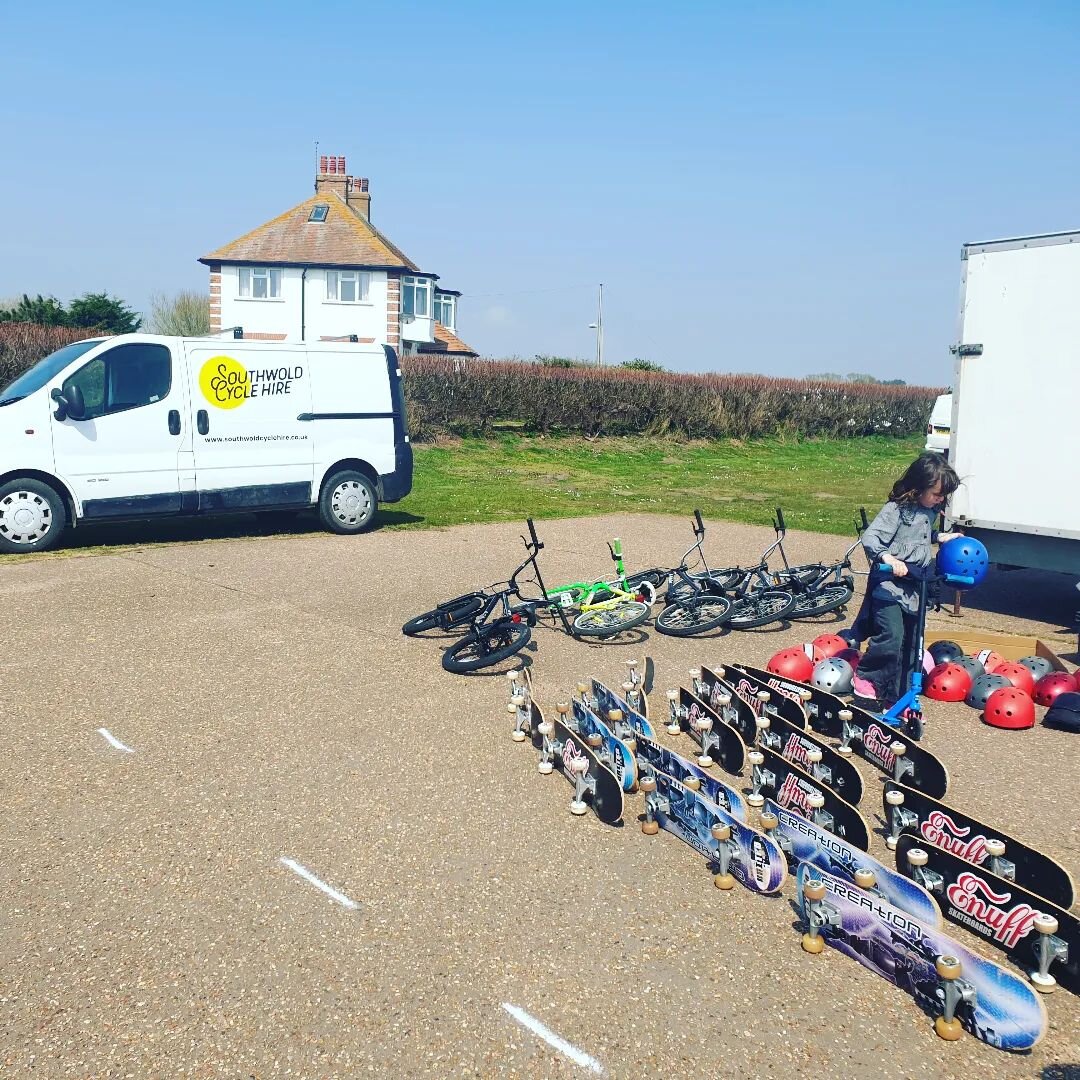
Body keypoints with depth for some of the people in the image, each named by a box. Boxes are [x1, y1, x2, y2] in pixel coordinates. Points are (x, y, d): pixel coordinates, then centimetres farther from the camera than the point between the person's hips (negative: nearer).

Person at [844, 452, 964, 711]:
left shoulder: (929, 512, 12)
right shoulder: (896, 509, -13)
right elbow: (870, 538, -21)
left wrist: (940, 537, 20)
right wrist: (887, 558, -36)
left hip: (916, 589, 8)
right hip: (890, 585, -8)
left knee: (911, 646, 9)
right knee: (890, 637, -21)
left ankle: (897, 699, 17)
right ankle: (865, 680, 1)